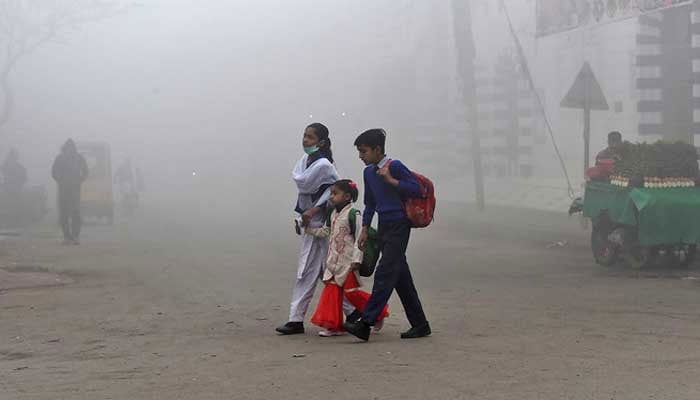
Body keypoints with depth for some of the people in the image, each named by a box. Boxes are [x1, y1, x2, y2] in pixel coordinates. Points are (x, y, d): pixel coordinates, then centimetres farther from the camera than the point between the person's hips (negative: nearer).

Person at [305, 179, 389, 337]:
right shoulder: (333, 214, 11)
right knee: (331, 290, 3)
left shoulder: (353, 214, -14)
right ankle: (333, 325, 7)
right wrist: (307, 228, 12)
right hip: (334, 261, 8)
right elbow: (325, 231, 22)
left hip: (348, 262, -8)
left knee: (351, 291, -4)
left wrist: (357, 259, -20)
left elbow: (360, 238, -16)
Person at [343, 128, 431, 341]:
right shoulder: (369, 172, 13)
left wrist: (390, 180, -19)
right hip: (384, 227, 9)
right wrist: (364, 230, 15)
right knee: (401, 278, 9)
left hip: (399, 226, -8)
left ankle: (365, 323, -17)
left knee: (385, 274, -12)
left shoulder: (395, 166, -10)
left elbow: (417, 189, -16)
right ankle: (420, 324, 14)